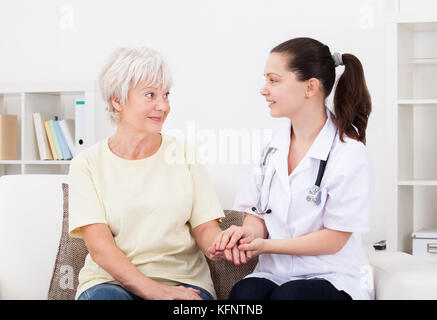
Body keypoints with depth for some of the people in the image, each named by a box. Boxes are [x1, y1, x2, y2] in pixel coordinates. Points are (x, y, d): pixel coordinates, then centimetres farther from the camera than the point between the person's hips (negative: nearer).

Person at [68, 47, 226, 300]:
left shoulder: (184, 154, 10)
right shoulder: (88, 164, 3)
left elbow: (205, 228, 3)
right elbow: (99, 247, -7)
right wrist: (153, 290, -22)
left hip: (182, 279, 2)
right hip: (111, 280, -2)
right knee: (103, 296, -36)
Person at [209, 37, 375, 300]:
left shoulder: (351, 155, -10)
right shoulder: (273, 147, 9)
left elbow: (333, 239, -10)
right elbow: (257, 213, 11)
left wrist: (266, 245, -18)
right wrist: (250, 232, -15)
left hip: (332, 277, -3)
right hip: (274, 273, 4)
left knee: (288, 294, -35)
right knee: (243, 291, -30)